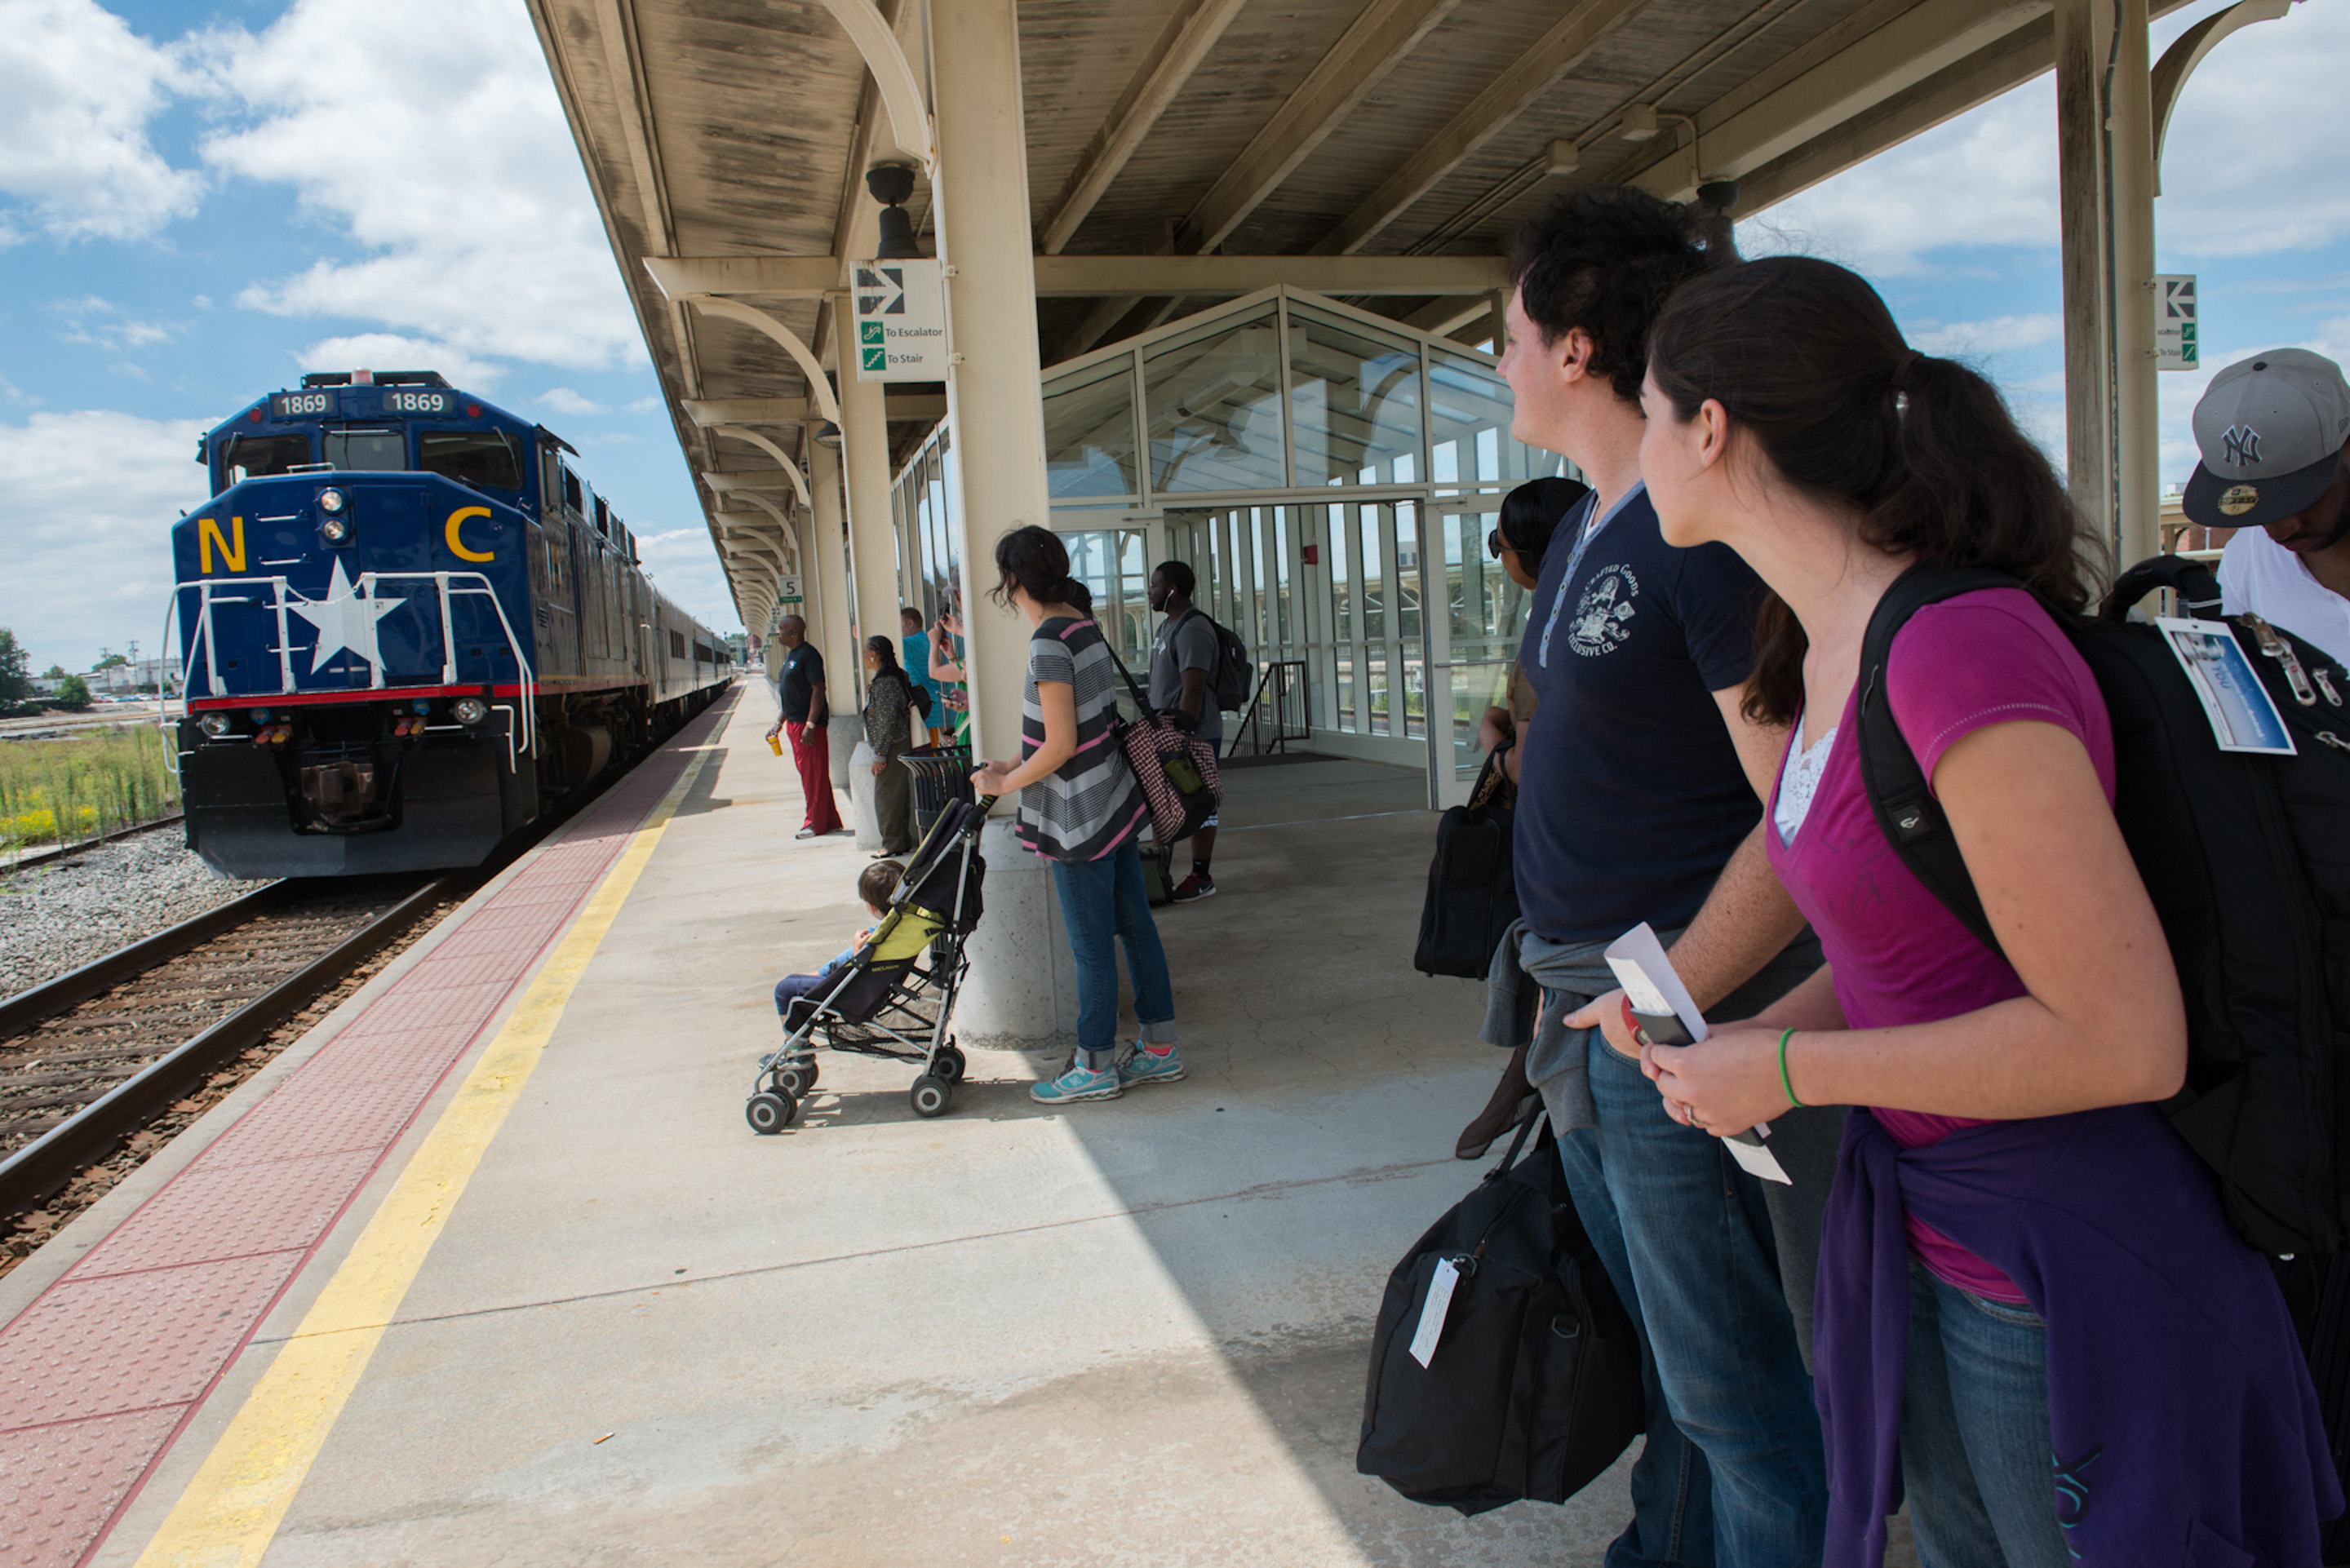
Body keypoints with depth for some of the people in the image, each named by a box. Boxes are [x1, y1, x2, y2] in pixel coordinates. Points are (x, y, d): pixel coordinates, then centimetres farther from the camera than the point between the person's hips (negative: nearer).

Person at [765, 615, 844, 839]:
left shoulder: (808, 655, -13)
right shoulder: (791, 655, 17)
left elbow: (818, 689, -19)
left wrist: (810, 725, -24)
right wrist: (778, 723, 20)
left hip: (809, 722, -10)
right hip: (794, 723, 10)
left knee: (814, 774, -4)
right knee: (806, 772, 12)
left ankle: (816, 824, 1)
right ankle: (830, 821, 17)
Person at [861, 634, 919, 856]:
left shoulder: (883, 683, -18)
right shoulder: (895, 677, 12)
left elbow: (887, 721, -21)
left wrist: (879, 755, -19)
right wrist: (870, 694, 16)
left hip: (891, 747, -10)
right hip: (901, 745, 10)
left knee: (885, 795, -3)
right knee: (899, 794, 14)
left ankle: (892, 844, 1)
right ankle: (903, 841, 20)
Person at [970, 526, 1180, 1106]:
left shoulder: (1049, 641, -20)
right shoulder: (1085, 626, 7)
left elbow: (1060, 746, -22)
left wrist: (1004, 783, -8)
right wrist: (1014, 768, 16)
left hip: (1079, 818, -9)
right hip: (1114, 800, 9)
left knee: (1091, 944, 3)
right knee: (1135, 927, 14)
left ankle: (1096, 1068, 16)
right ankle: (1159, 1050, 25)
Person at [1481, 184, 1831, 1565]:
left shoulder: (1707, 528, -19)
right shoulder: (1588, 530, 11)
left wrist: (1664, 1001, -21)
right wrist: (1560, 983, 13)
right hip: (1587, 1008, 10)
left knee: (1732, 1381, 6)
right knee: (1664, 1339, 25)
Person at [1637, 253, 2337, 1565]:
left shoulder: (1965, 651, -27)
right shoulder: (1835, 640, 2)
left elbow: (2127, 1037, -25)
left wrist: (1788, 1069, -19)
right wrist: (1750, 1037, 0)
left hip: (2068, 1283, -8)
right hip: (1929, 1235, 8)